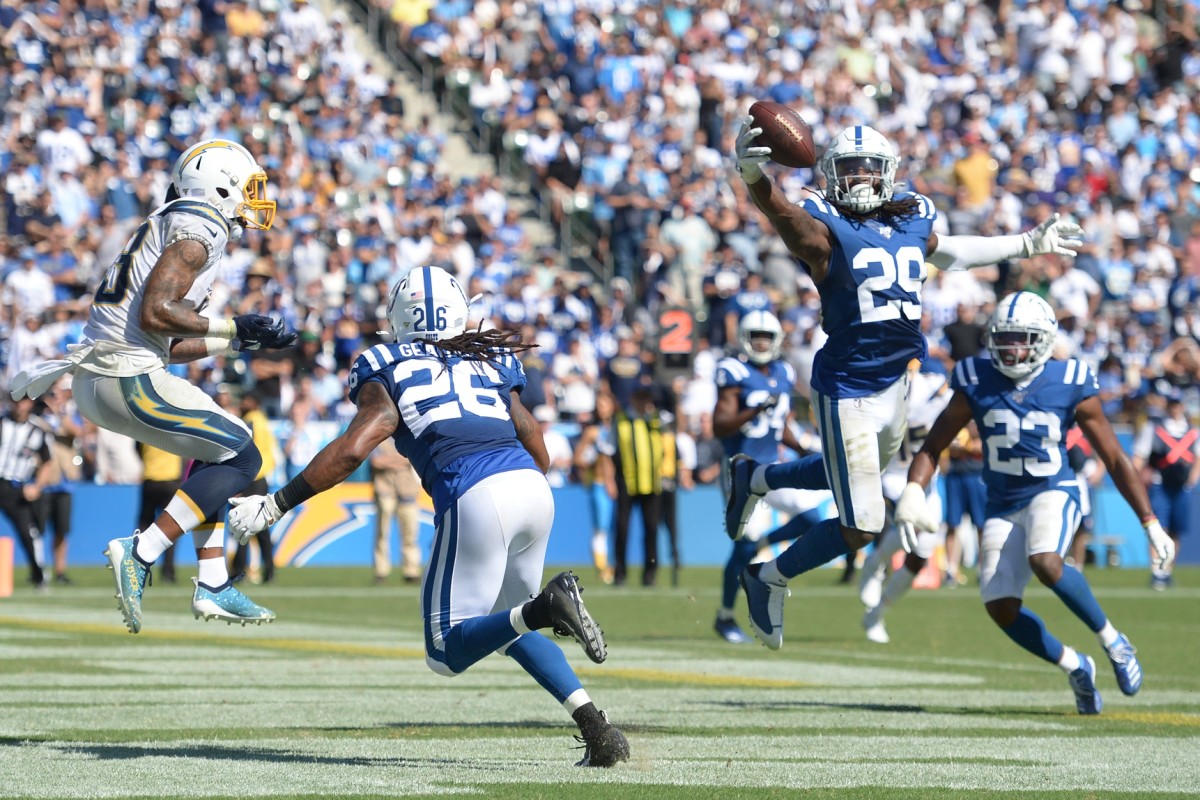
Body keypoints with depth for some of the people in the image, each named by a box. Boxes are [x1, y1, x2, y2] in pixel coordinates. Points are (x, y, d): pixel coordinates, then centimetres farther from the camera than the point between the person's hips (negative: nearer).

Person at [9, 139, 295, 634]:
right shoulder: (199, 227, -8)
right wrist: (233, 327, -12)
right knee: (240, 458, -4)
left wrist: (241, 341, 23)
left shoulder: (171, 226, 22)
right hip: (128, 376, -10)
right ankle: (139, 554, -11)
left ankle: (212, 587, 17)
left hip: (94, 381, 10)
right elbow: (155, 314, -20)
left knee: (217, 448, 21)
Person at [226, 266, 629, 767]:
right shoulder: (492, 362, 25)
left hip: (476, 498, -5)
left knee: (448, 653, 3)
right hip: (533, 488, 5)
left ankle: (545, 607, -23)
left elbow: (352, 449, -1)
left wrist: (275, 505, 4)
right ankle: (597, 728, 6)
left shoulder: (389, 372, 12)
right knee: (507, 628, 24)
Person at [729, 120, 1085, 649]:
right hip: (848, 392, -7)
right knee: (861, 527, -4)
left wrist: (1028, 245, 32)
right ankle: (768, 580, 18)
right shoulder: (827, 231, -17)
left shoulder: (912, 221, 3)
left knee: (865, 469, 31)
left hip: (895, 384, 7)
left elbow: (946, 252, 24)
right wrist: (752, 173, -60)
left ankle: (754, 478, 50)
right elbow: (781, 213, -38)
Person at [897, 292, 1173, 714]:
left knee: (1045, 562, -34)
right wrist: (912, 495, -19)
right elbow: (932, 447, 1)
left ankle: (1112, 640, -13)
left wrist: (1151, 523, -3)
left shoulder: (1070, 385, -9)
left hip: (1053, 493, -3)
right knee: (1001, 607, -12)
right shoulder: (976, 384, -6)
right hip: (1003, 506, 3)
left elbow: (1114, 459, -2)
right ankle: (1074, 666, 12)